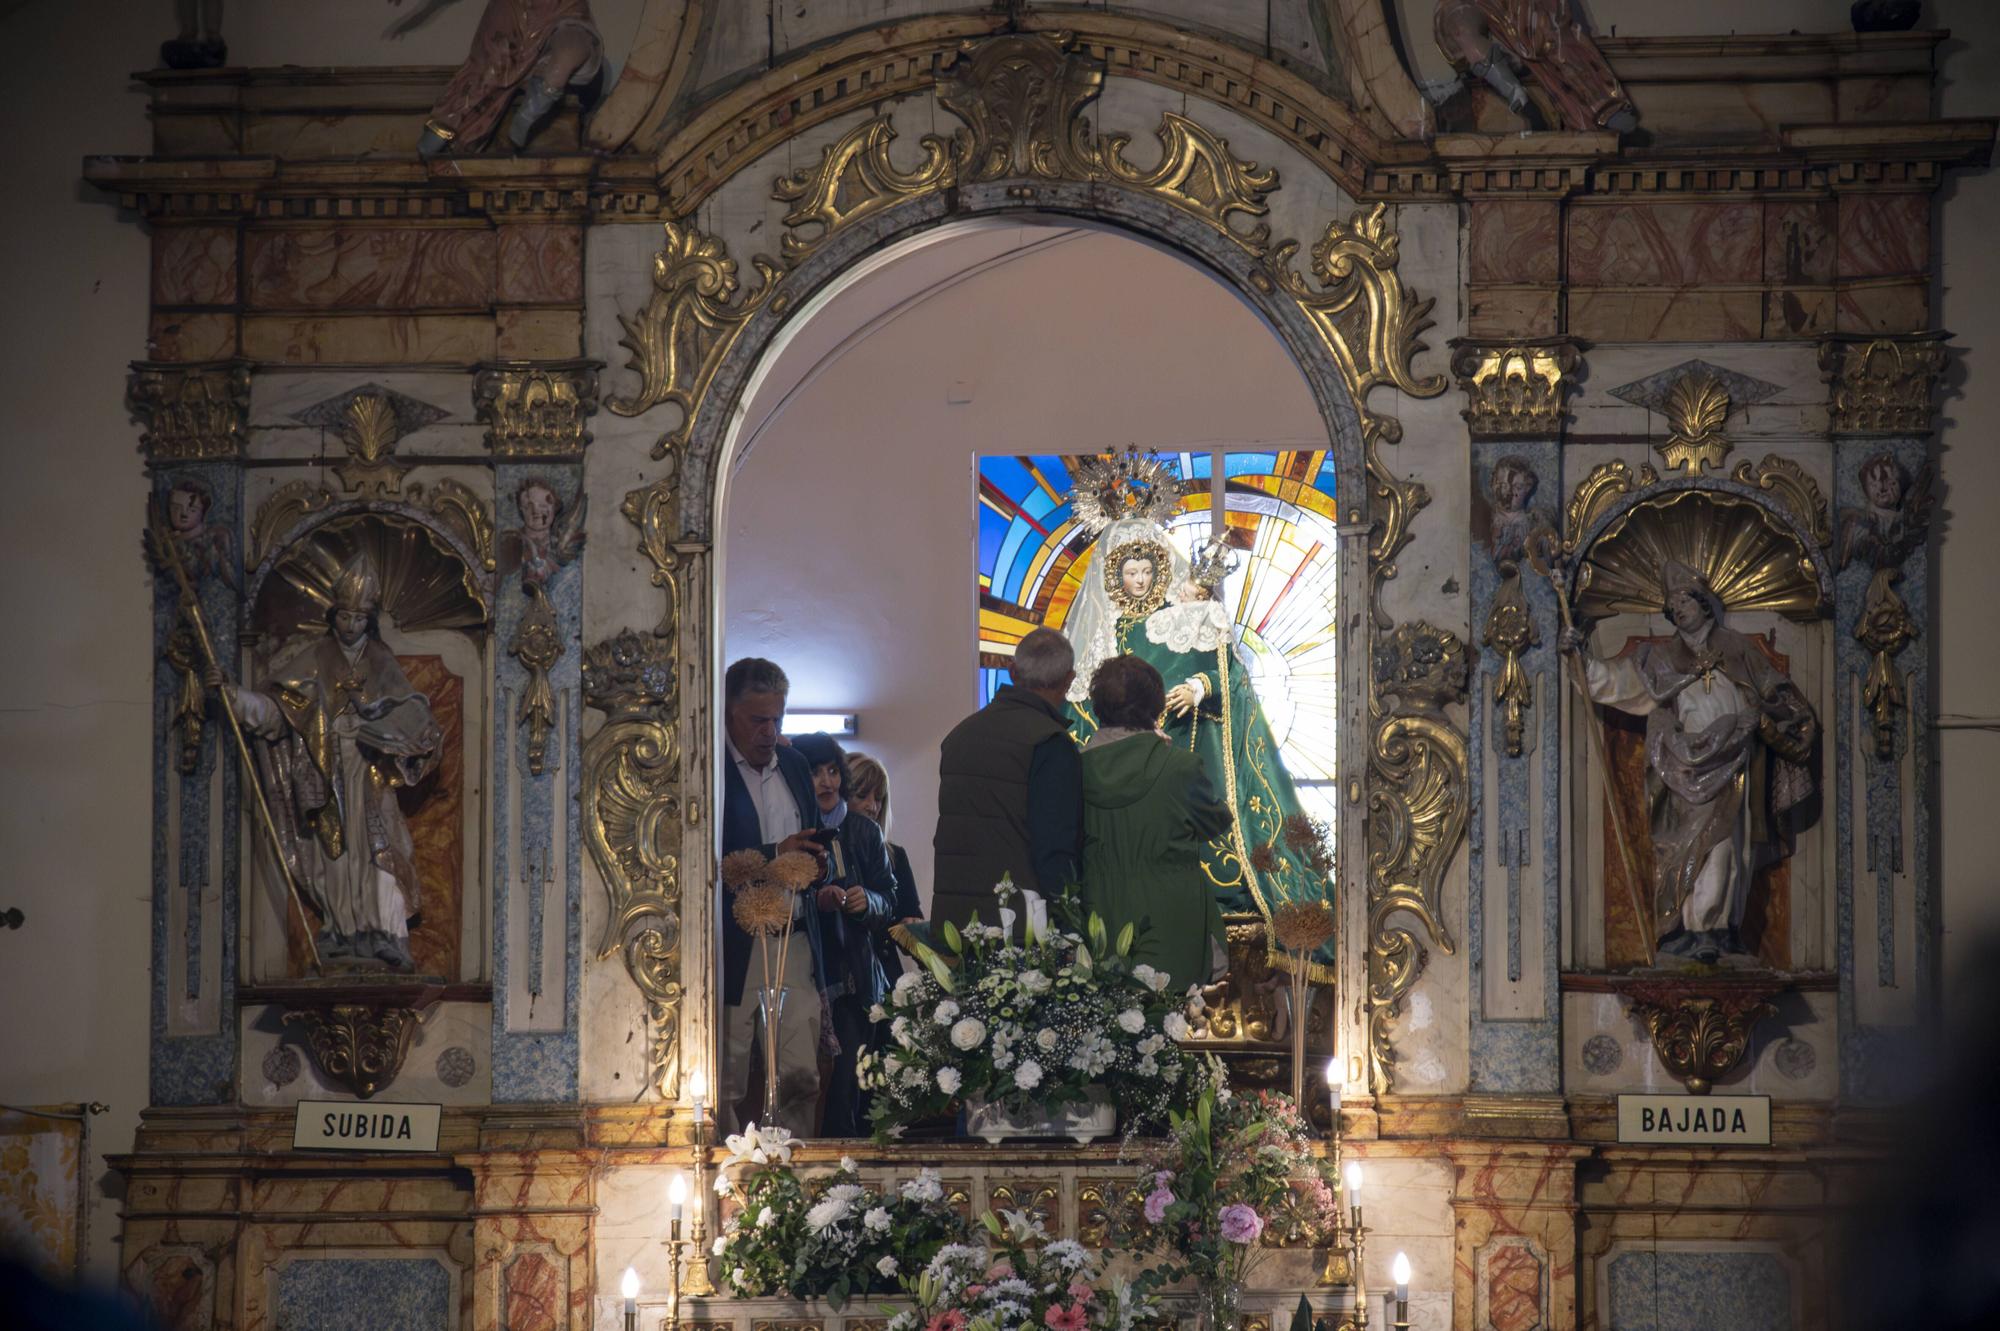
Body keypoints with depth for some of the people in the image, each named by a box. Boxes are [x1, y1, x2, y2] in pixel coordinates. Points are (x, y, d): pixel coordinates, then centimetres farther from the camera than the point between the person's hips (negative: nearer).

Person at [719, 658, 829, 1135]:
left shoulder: (793, 765, 16)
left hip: (796, 946, 5)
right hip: (733, 948, -5)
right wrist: (774, 856, -17)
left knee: (802, 1077, -3)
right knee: (727, 1083, -2)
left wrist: (815, 862, 4)